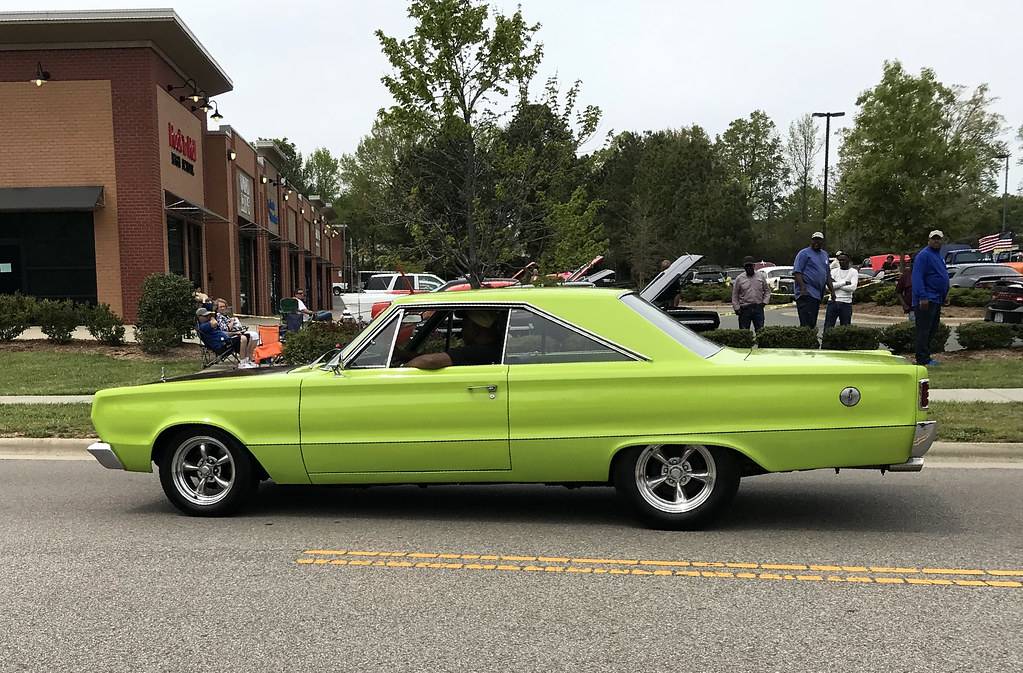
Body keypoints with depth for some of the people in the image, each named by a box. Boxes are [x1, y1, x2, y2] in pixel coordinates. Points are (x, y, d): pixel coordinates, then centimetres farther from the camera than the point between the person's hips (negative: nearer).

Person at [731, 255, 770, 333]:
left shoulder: (761, 276, 8)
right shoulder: (739, 278, 3)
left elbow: (767, 290, 16)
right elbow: (734, 295, 5)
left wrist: (764, 302, 2)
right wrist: (736, 308, -3)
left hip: (758, 308, 1)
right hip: (745, 309, -1)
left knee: (760, 331, 1)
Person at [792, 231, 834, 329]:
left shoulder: (825, 255, 21)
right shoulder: (804, 253, -3)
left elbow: (828, 275, 27)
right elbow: (796, 272, -11)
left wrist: (832, 290, 18)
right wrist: (803, 289, -21)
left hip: (818, 294, 8)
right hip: (806, 292, -8)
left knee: (813, 323, 7)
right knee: (807, 323, -16)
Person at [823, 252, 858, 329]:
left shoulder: (854, 272, 4)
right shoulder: (834, 271, 9)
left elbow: (853, 288, -13)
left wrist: (836, 284, -8)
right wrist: (844, 282, -10)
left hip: (846, 303, -1)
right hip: (833, 302, 2)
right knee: (828, 327, -1)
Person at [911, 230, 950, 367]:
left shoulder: (939, 256, 19)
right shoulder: (923, 255, -12)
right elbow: (917, 277, -21)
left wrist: (945, 295, 24)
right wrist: (922, 297, -27)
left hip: (936, 300, 10)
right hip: (926, 300, -10)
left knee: (932, 330, 13)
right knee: (924, 330, -8)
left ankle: (926, 356, 20)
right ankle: (922, 360, -7)